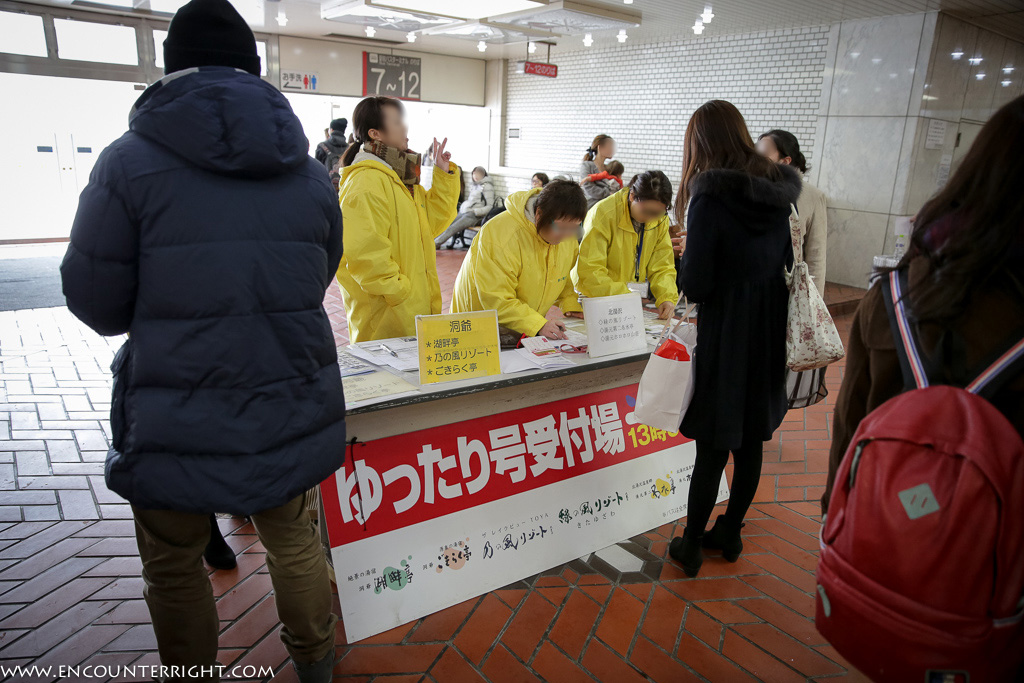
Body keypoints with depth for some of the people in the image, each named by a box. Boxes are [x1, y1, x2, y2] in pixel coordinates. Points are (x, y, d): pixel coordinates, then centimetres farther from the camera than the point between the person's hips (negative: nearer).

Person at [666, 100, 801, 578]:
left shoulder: (711, 197, -16)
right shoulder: (780, 192, 2)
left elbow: (695, 286, -16)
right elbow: (785, 263, 12)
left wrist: (686, 251, 2)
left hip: (725, 340, -6)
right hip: (769, 334, 6)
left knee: (713, 448, 5)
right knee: (750, 443, 16)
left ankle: (690, 546, 20)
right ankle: (729, 534, 33)